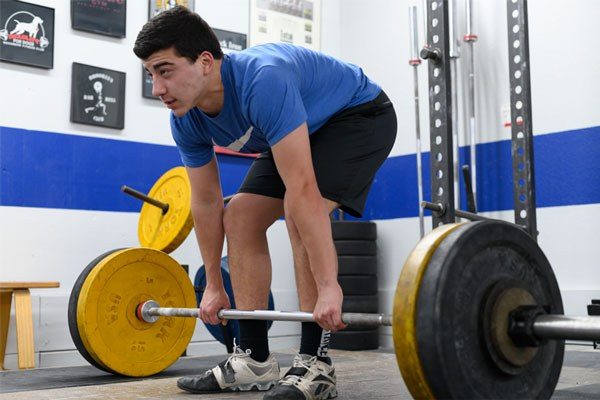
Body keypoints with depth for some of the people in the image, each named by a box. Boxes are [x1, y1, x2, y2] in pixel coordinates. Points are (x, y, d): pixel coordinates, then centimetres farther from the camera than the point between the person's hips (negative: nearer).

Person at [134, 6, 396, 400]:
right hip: (304, 129, 8)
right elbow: (206, 202, -4)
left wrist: (328, 288, -44)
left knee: (298, 209, -29)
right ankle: (254, 359, 4)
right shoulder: (187, 120, -14)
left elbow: (302, 189, -43)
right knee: (240, 218, -3)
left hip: (361, 115, -8)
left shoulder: (262, 81, -39)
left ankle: (315, 365, -19)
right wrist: (214, 286, 0)